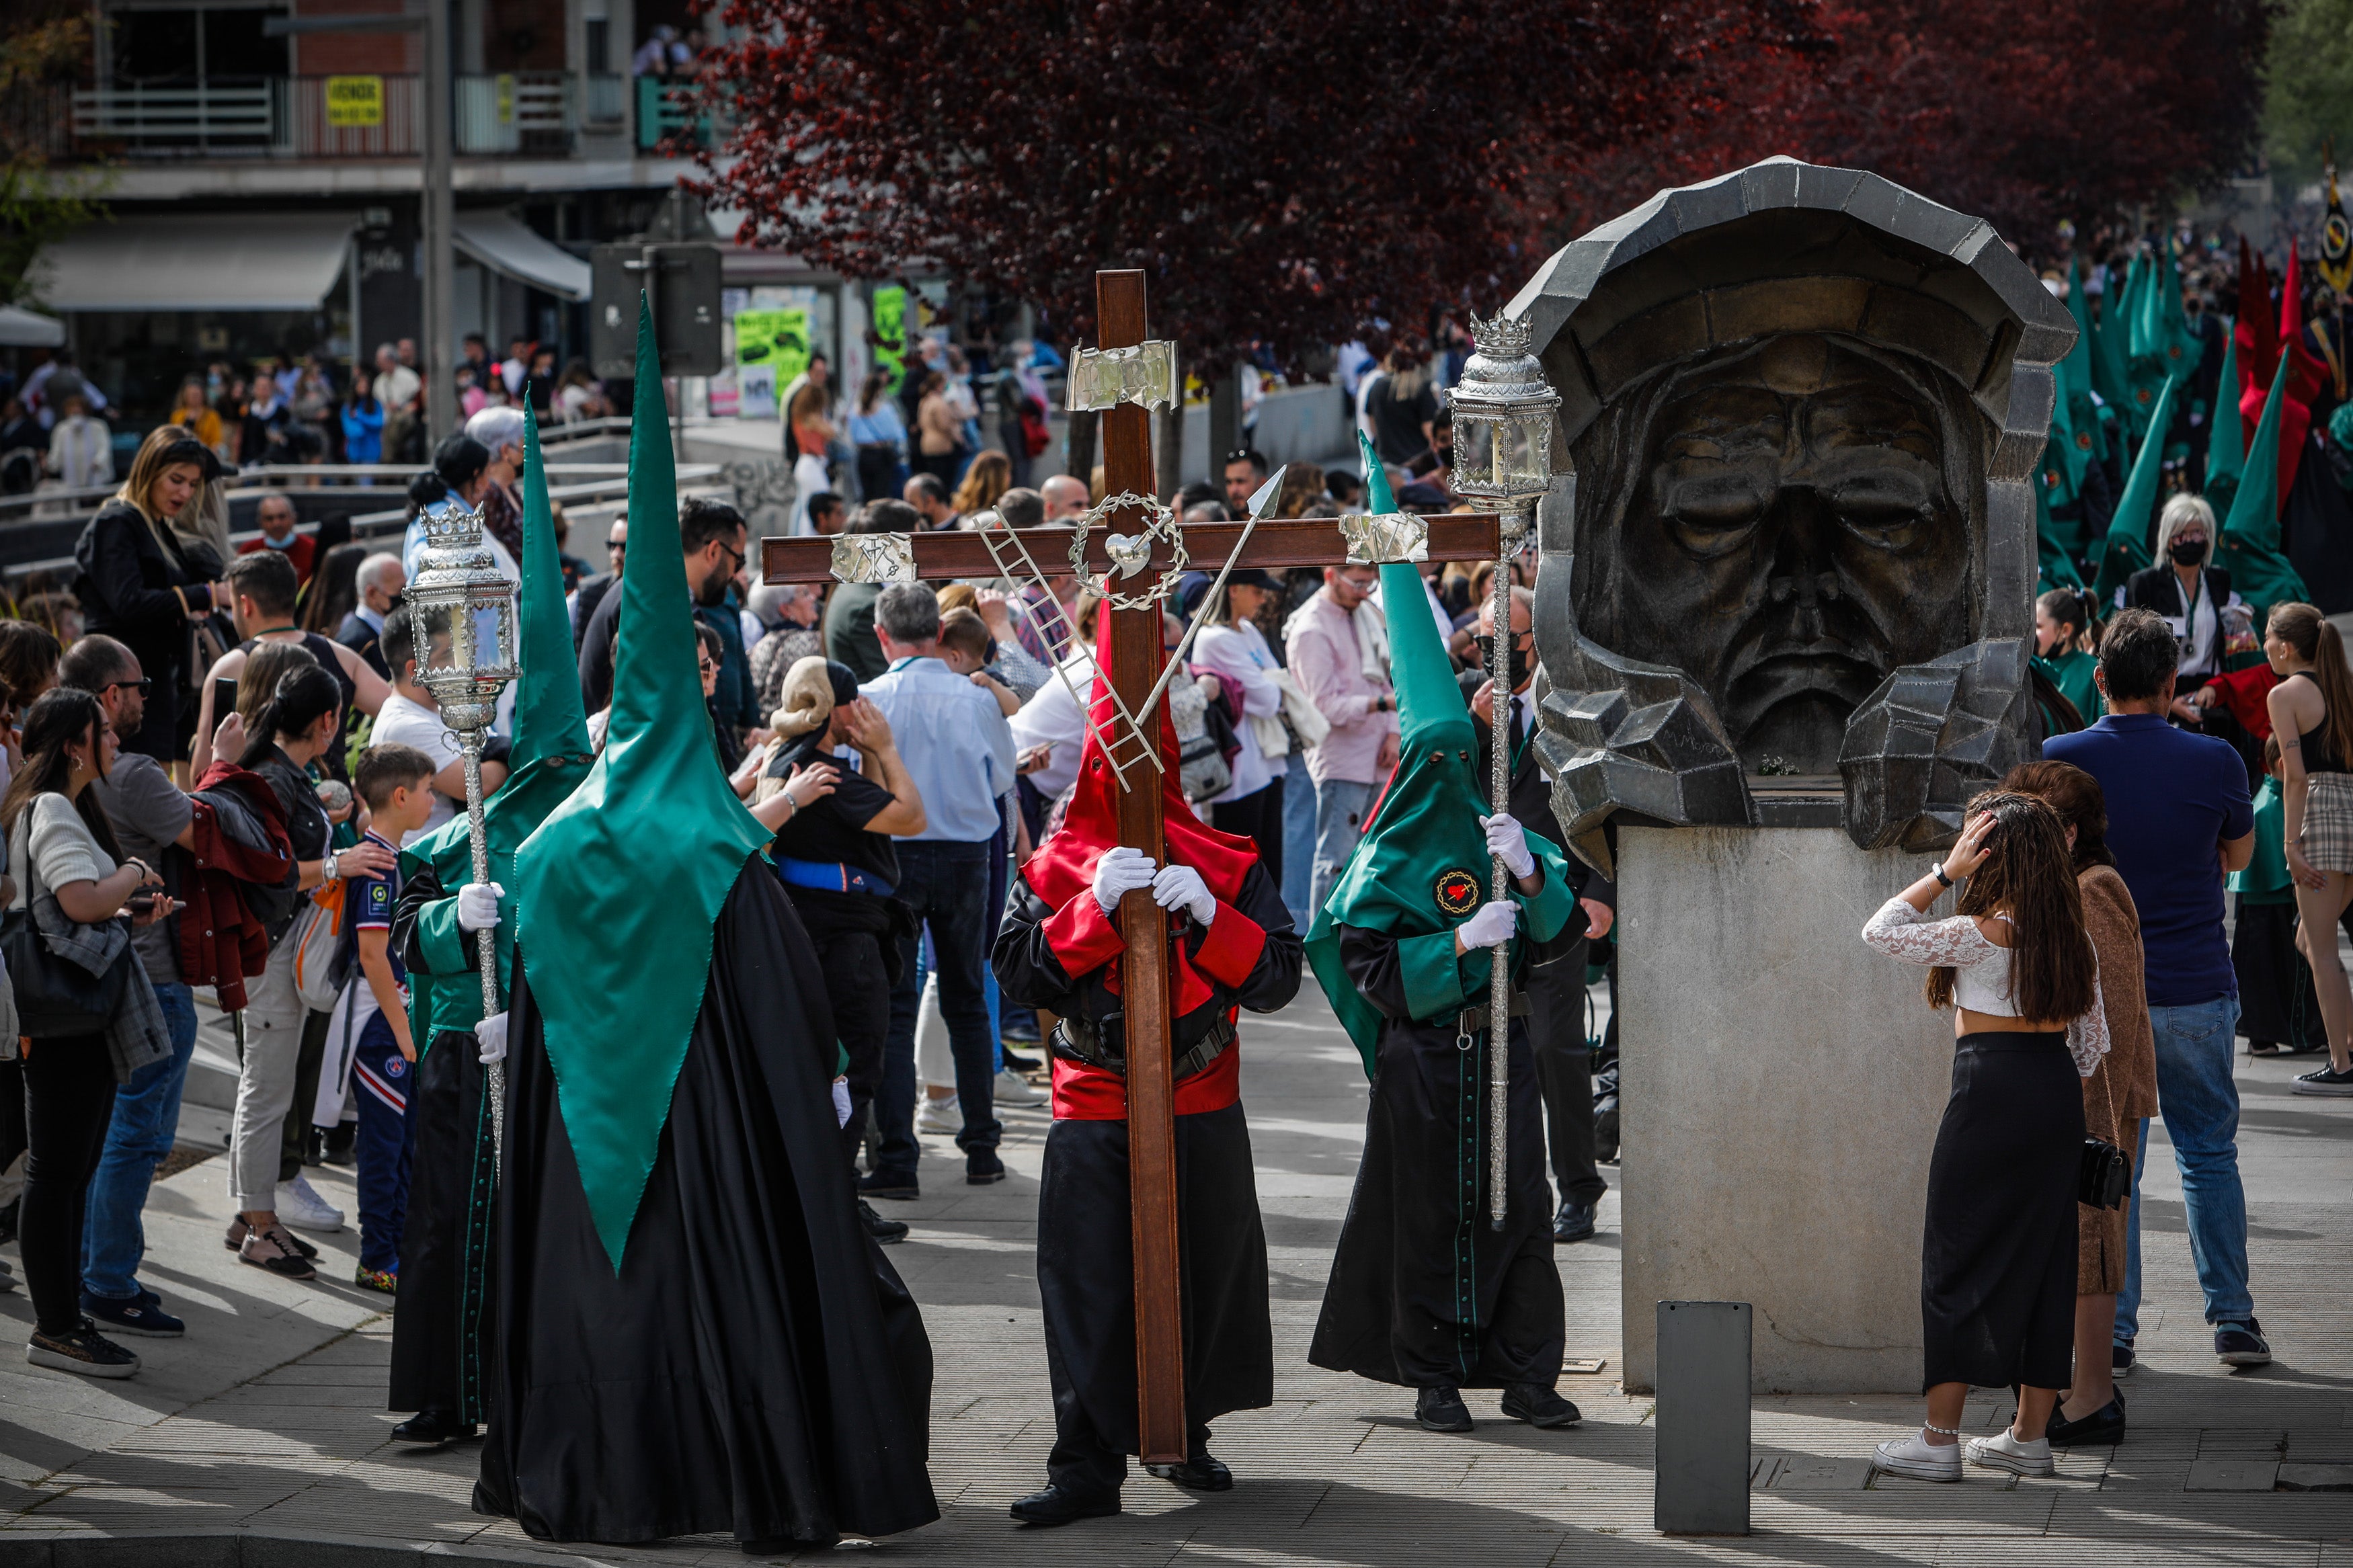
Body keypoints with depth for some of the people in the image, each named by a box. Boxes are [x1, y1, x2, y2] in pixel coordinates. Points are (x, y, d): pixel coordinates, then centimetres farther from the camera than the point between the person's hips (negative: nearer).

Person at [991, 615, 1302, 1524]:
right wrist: (1094, 908, -20)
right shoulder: (1058, 866, 3)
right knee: (1088, 1286, -6)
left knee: (1206, 1273, 10)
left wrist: (1209, 915, -18)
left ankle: (1185, 1436, 28)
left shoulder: (1225, 864, 4)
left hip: (1203, 1109, 1)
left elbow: (1278, 978, -3)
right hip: (1093, 1112, -1)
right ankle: (1089, 1462, -3)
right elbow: (1018, 971, -8)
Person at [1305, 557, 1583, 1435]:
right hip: (1423, 1058, -3)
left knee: (1519, 1207, 2)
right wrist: (1462, 943, -20)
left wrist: (1528, 873, -20)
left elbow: (1557, 933, -1)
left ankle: (1528, 1375, 9)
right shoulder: (1387, 859, -2)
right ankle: (1434, 1378, 10)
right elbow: (1371, 963, -10)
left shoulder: (1505, 832, 7)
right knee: (1430, 1215, 2)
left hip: (1502, 1049, 3)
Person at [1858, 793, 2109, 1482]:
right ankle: (2030, 1433, 14)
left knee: (1956, 1261, 1)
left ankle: (1940, 1438, 1)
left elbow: (1881, 932, -8)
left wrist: (1947, 872, -8)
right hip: (2058, 1090, 7)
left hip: (1990, 1089, -6)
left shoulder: (1980, 934, -13)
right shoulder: (2071, 935, 7)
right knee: (2044, 1258, 10)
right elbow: (2096, 1037, 11)